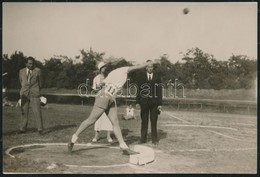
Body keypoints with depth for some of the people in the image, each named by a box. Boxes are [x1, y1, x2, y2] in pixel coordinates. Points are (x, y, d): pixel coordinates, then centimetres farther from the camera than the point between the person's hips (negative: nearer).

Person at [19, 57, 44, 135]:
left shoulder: (37, 71, 3)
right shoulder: (21, 71, 11)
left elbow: (40, 82, 12)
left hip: (34, 94, -2)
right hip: (24, 94, 2)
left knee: (37, 111, -5)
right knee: (24, 112, 3)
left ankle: (40, 129, 0)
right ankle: (23, 129, 12)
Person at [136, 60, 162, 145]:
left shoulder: (157, 77, 6)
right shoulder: (142, 77, 7)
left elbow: (159, 91, 5)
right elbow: (139, 90, 6)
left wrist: (160, 103, -1)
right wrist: (137, 101, -1)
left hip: (154, 102, 0)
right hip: (144, 102, 0)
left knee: (154, 121, 3)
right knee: (144, 121, 4)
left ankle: (154, 139, 12)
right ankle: (143, 138, 13)